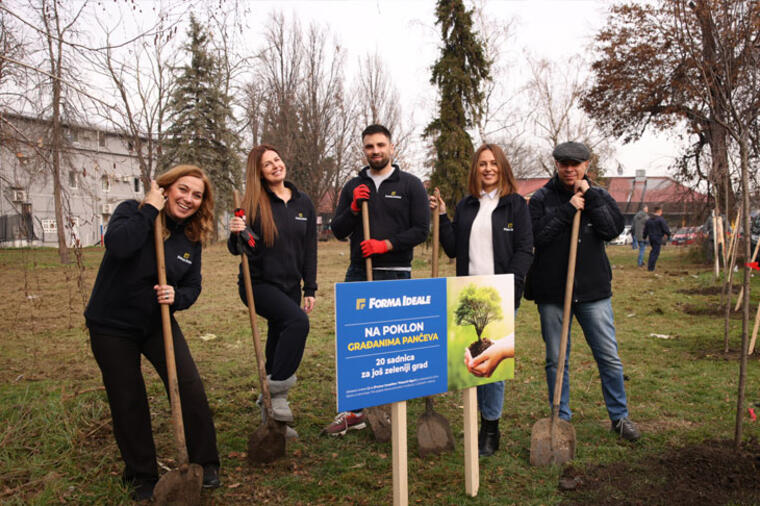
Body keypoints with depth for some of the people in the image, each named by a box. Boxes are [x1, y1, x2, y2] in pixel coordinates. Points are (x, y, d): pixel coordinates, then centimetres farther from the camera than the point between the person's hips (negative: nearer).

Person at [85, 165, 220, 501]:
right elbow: (118, 244, -34)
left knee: (190, 388, -7)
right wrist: (150, 210, -27)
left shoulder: (191, 238, -1)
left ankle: (205, 464, 12)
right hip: (112, 325, -3)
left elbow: (193, 286, 4)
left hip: (158, 323, 3)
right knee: (127, 401, 5)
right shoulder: (132, 212, -13)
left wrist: (177, 296, -18)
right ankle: (142, 475, 26)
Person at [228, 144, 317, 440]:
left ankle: (271, 416, 22)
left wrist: (310, 289, 4)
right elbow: (238, 250, -3)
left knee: (279, 346, 9)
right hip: (259, 283, -4)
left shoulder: (303, 203, 6)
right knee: (298, 321, -29)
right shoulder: (253, 204, -5)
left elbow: (310, 249, 8)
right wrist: (236, 234, -26)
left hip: (290, 286, 5)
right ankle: (277, 393, -19)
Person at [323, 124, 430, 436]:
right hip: (358, 274, 3)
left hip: (396, 275, -3)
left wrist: (386, 244, -14)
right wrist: (353, 208, -7)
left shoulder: (410, 185, 4)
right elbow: (338, 231, 10)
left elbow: (421, 230, -3)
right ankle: (354, 411, 16)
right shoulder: (353, 187, 13)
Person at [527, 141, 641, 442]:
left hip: (593, 291, 1)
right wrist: (568, 210, -16)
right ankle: (561, 418, 23)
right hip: (552, 291, -1)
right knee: (556, 360, 8)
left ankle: (619, 416, 24)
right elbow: (536, 236, -12)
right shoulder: (541, 198, 2)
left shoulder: (598, 196, 7)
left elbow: (614, 229, -9)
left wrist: (590, 197, -12)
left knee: (609, 357, 6)